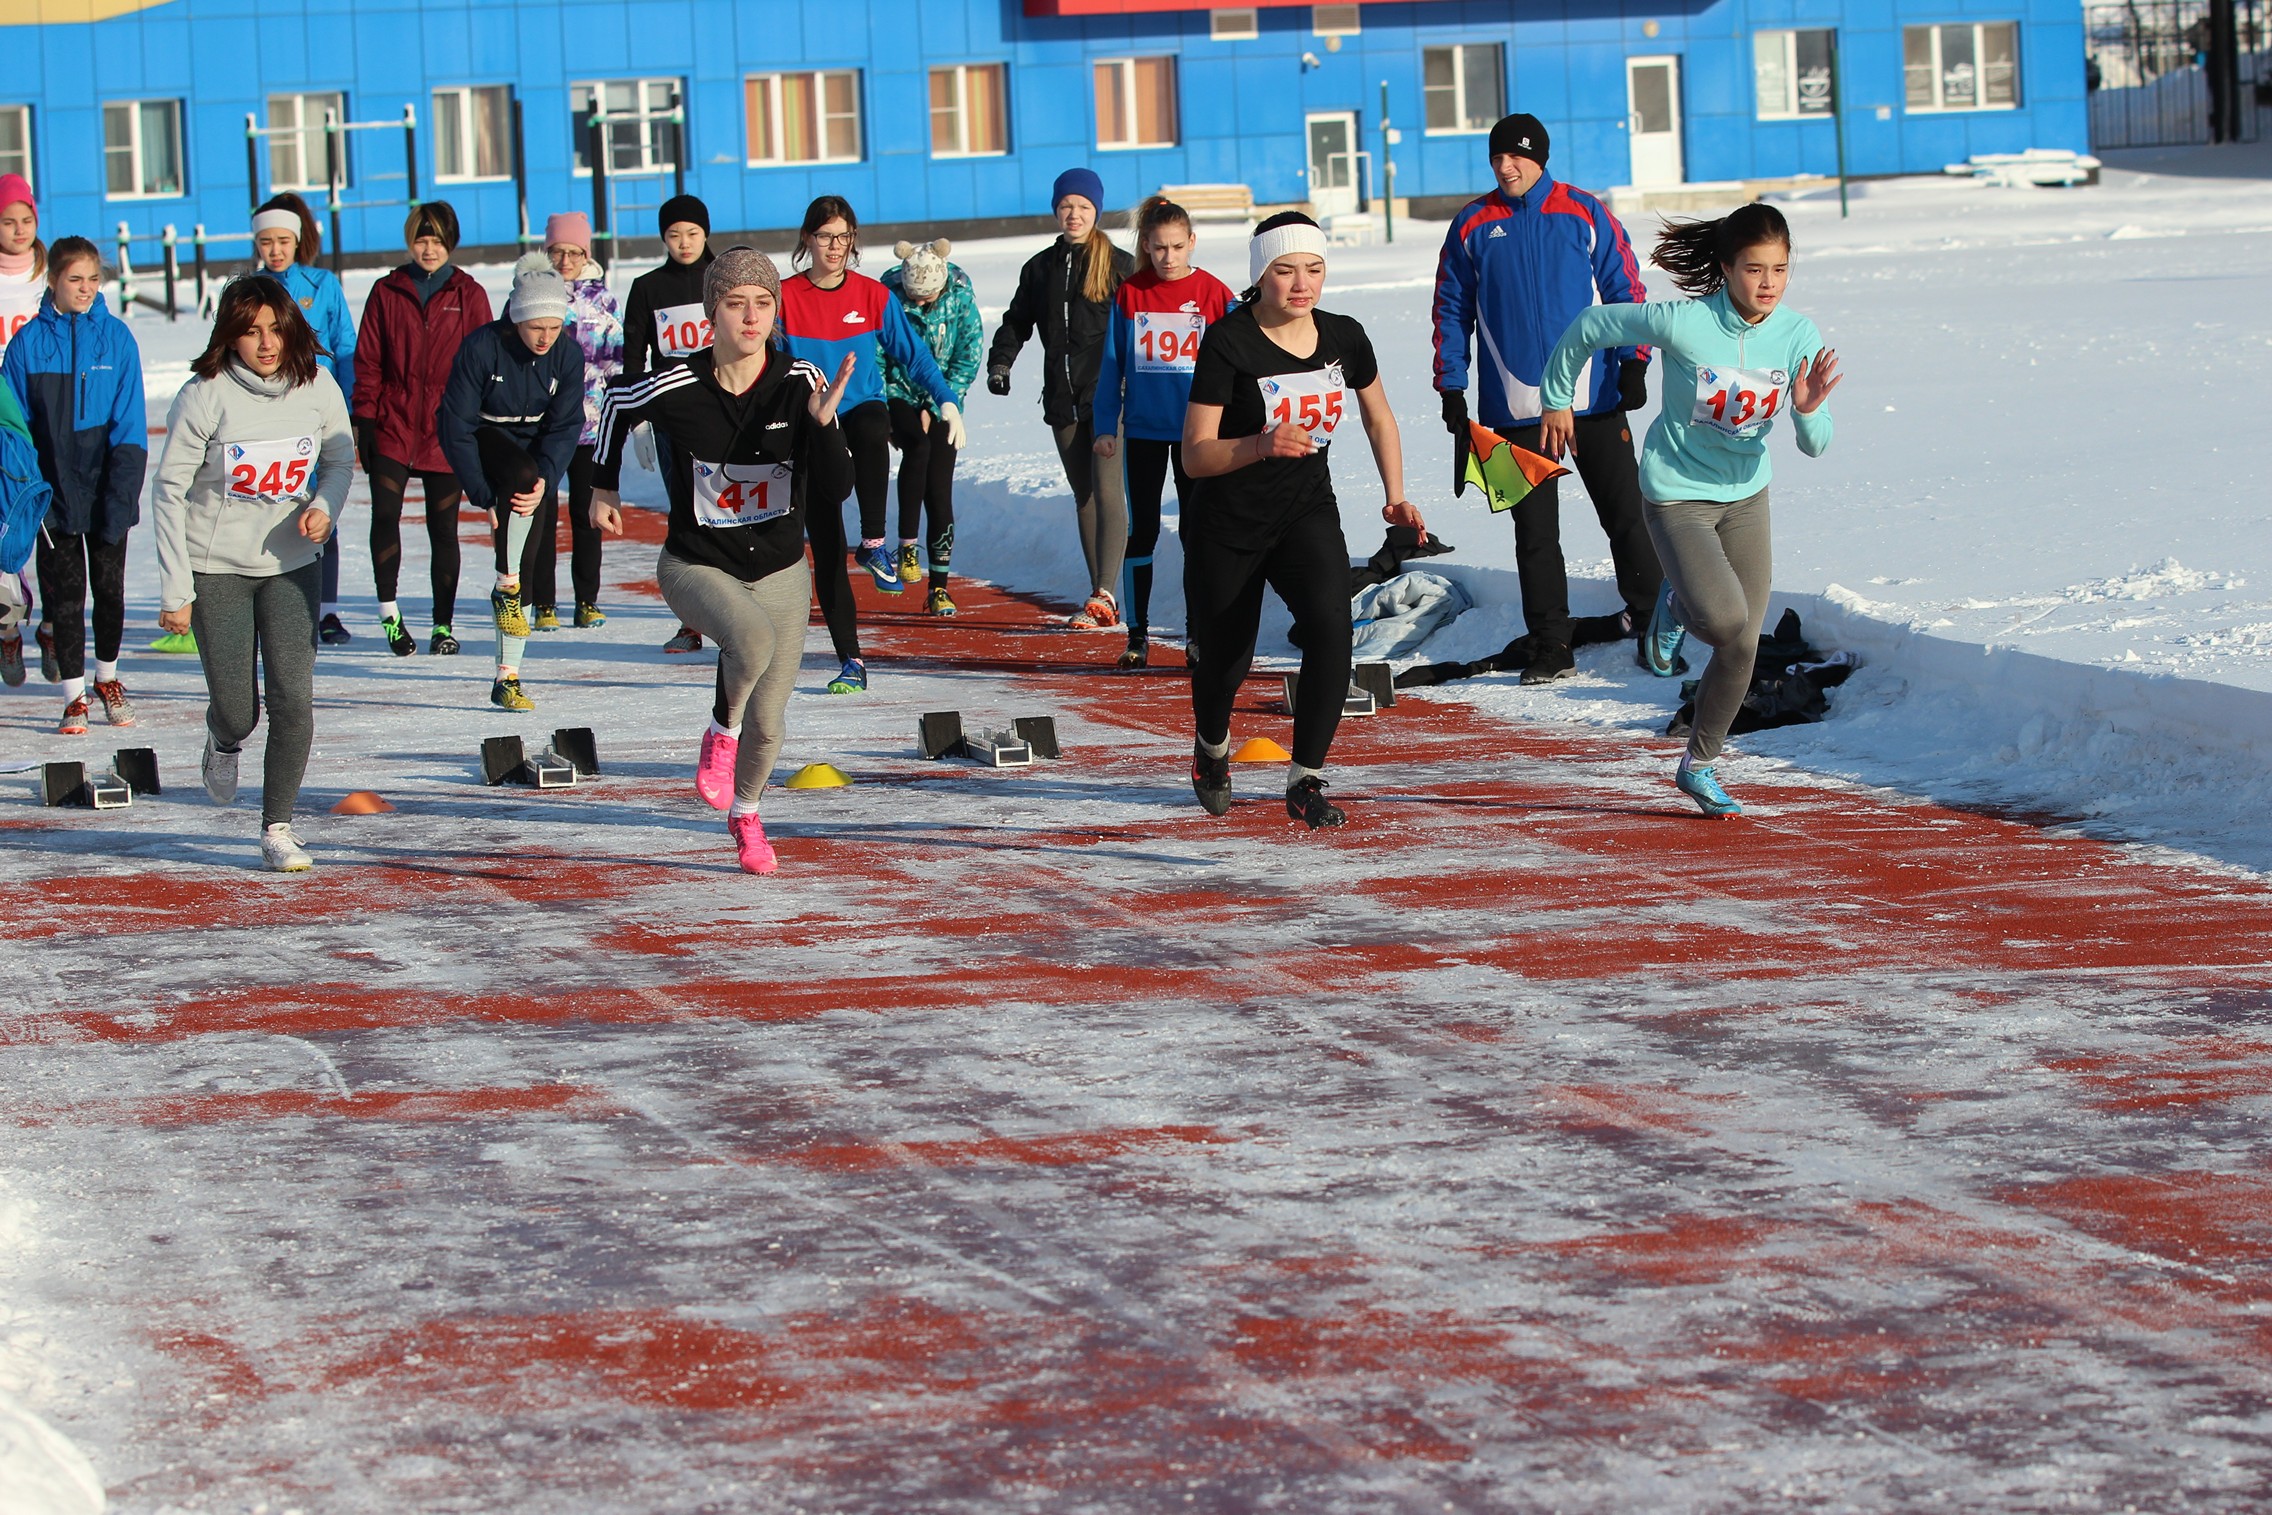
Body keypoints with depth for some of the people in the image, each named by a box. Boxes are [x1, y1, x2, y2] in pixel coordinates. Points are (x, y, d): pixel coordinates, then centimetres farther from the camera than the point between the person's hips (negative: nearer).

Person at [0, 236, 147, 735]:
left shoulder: (116, 337, -3)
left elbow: (130, 425, -3)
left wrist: (122, 489, -11)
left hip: (106, 489, 1)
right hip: (54, 490, -1)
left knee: (110, 586, 11)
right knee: (64, 593, 2)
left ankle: (107, 678, 30)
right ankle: (74, 695, 10)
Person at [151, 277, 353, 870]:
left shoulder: (317, 387, -8)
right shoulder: (205, 395, -16)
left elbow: (340, 459, 9)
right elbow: (169, 491, -11)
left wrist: (324, 507, -13)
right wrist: (175, 590, -13)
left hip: (292, 563, 2)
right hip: (216, 568, -2)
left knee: (294, 698, -9)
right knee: (239, 709, 0)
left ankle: (278, 827, 4)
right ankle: (223, 739, 38)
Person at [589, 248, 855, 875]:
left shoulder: (800, 385, -14)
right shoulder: (676, 389, -17)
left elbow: (836, 490, -17)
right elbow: (617, 402, 7)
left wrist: (823, 421, -33)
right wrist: (603, 487, 14)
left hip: (780, 571, 3)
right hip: (696, 566, -2)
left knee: (767, 722, 8)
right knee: (752, 637, -36)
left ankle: (745, 817, 40)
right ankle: (721, 733, -5)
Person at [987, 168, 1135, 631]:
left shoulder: (1119, 265, -1)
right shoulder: (1041, 267, 13)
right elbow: (1017, 321, 21)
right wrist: (999, 363, 5)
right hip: (1063, 399, 5)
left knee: (1107, 491, -15)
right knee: (1083, 496, 9)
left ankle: (1104, 595, -21)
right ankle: (1100, 598, 14)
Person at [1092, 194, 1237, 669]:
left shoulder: (1215, 295, -4)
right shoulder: (1129, 295, -1)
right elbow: (1112, 364, 5)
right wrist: (1105, 426, 2)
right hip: (1144, 430, 1)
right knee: (1141, 531, 4)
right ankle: (1137, 634, 12)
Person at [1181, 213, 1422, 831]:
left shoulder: (1344, 338, -3)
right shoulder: (1229, 342, -18)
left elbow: (1379, 417, 17)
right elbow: (1195, 455, -20)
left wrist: (1396, 497, 6)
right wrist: (1259, 445, -38)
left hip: (1308, 516, 2)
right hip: (1228, 529, -2)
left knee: (1331, 626, -25)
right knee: (1224, 658, 11)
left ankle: (1306, 782, -16)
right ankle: (1212, 748, 48)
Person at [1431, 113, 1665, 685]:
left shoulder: (1584, 214, 2)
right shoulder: (1472, 226, 5)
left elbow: (1625, 289, 5)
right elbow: (1451, 311, 10)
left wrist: (1633, 363, -4)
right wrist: (1451, 390, 4)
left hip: (1594, 398, -1)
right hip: (1516, 408, 1)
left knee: (1626, 514, 1)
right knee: (1534, 530, 3)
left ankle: (1650, 616, 15)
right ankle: (1550, 646, 8)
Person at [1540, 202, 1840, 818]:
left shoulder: (1799, 337, -14)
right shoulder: (1682, 323, -25)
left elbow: (1815, 446, -12)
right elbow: (1589, 327, -10)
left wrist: (1809, 412, -35)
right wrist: (1556, 400, 3)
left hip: (1746, 495, 4)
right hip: (1677, 493, -4)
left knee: (1742, 647, 5)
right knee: (1725, 619, -24)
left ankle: (1698, 766, 27)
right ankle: (1678, 605, 14)